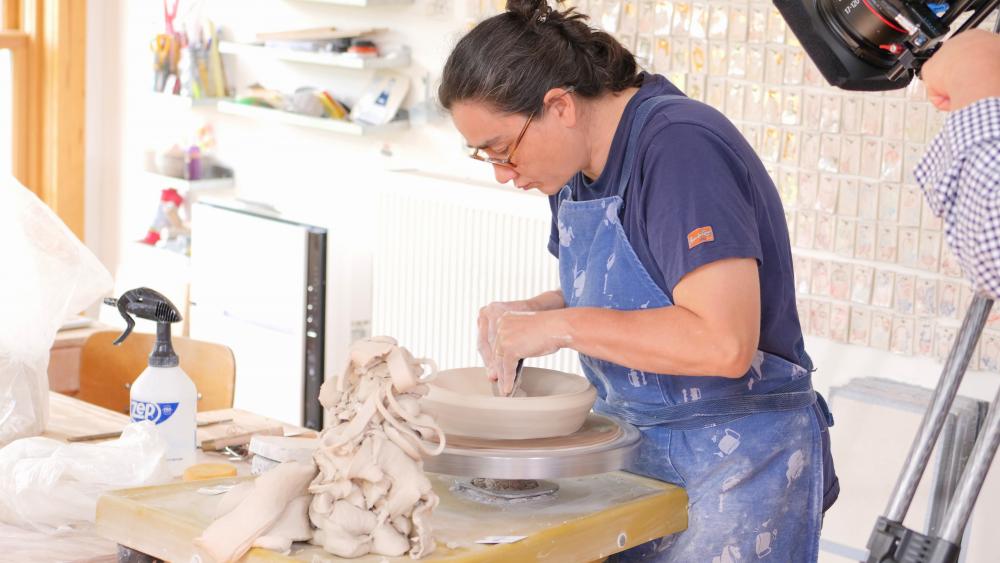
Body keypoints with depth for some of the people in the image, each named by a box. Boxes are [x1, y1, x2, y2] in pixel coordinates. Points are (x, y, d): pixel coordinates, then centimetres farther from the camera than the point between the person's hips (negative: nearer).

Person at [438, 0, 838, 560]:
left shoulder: (682, 147, -22)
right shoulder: (581, 163, 6)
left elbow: (724, 342, -30)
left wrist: (561, 326, -22)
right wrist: (531, 313, -2)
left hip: (738, 466, -8)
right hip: (635, 451, 8)